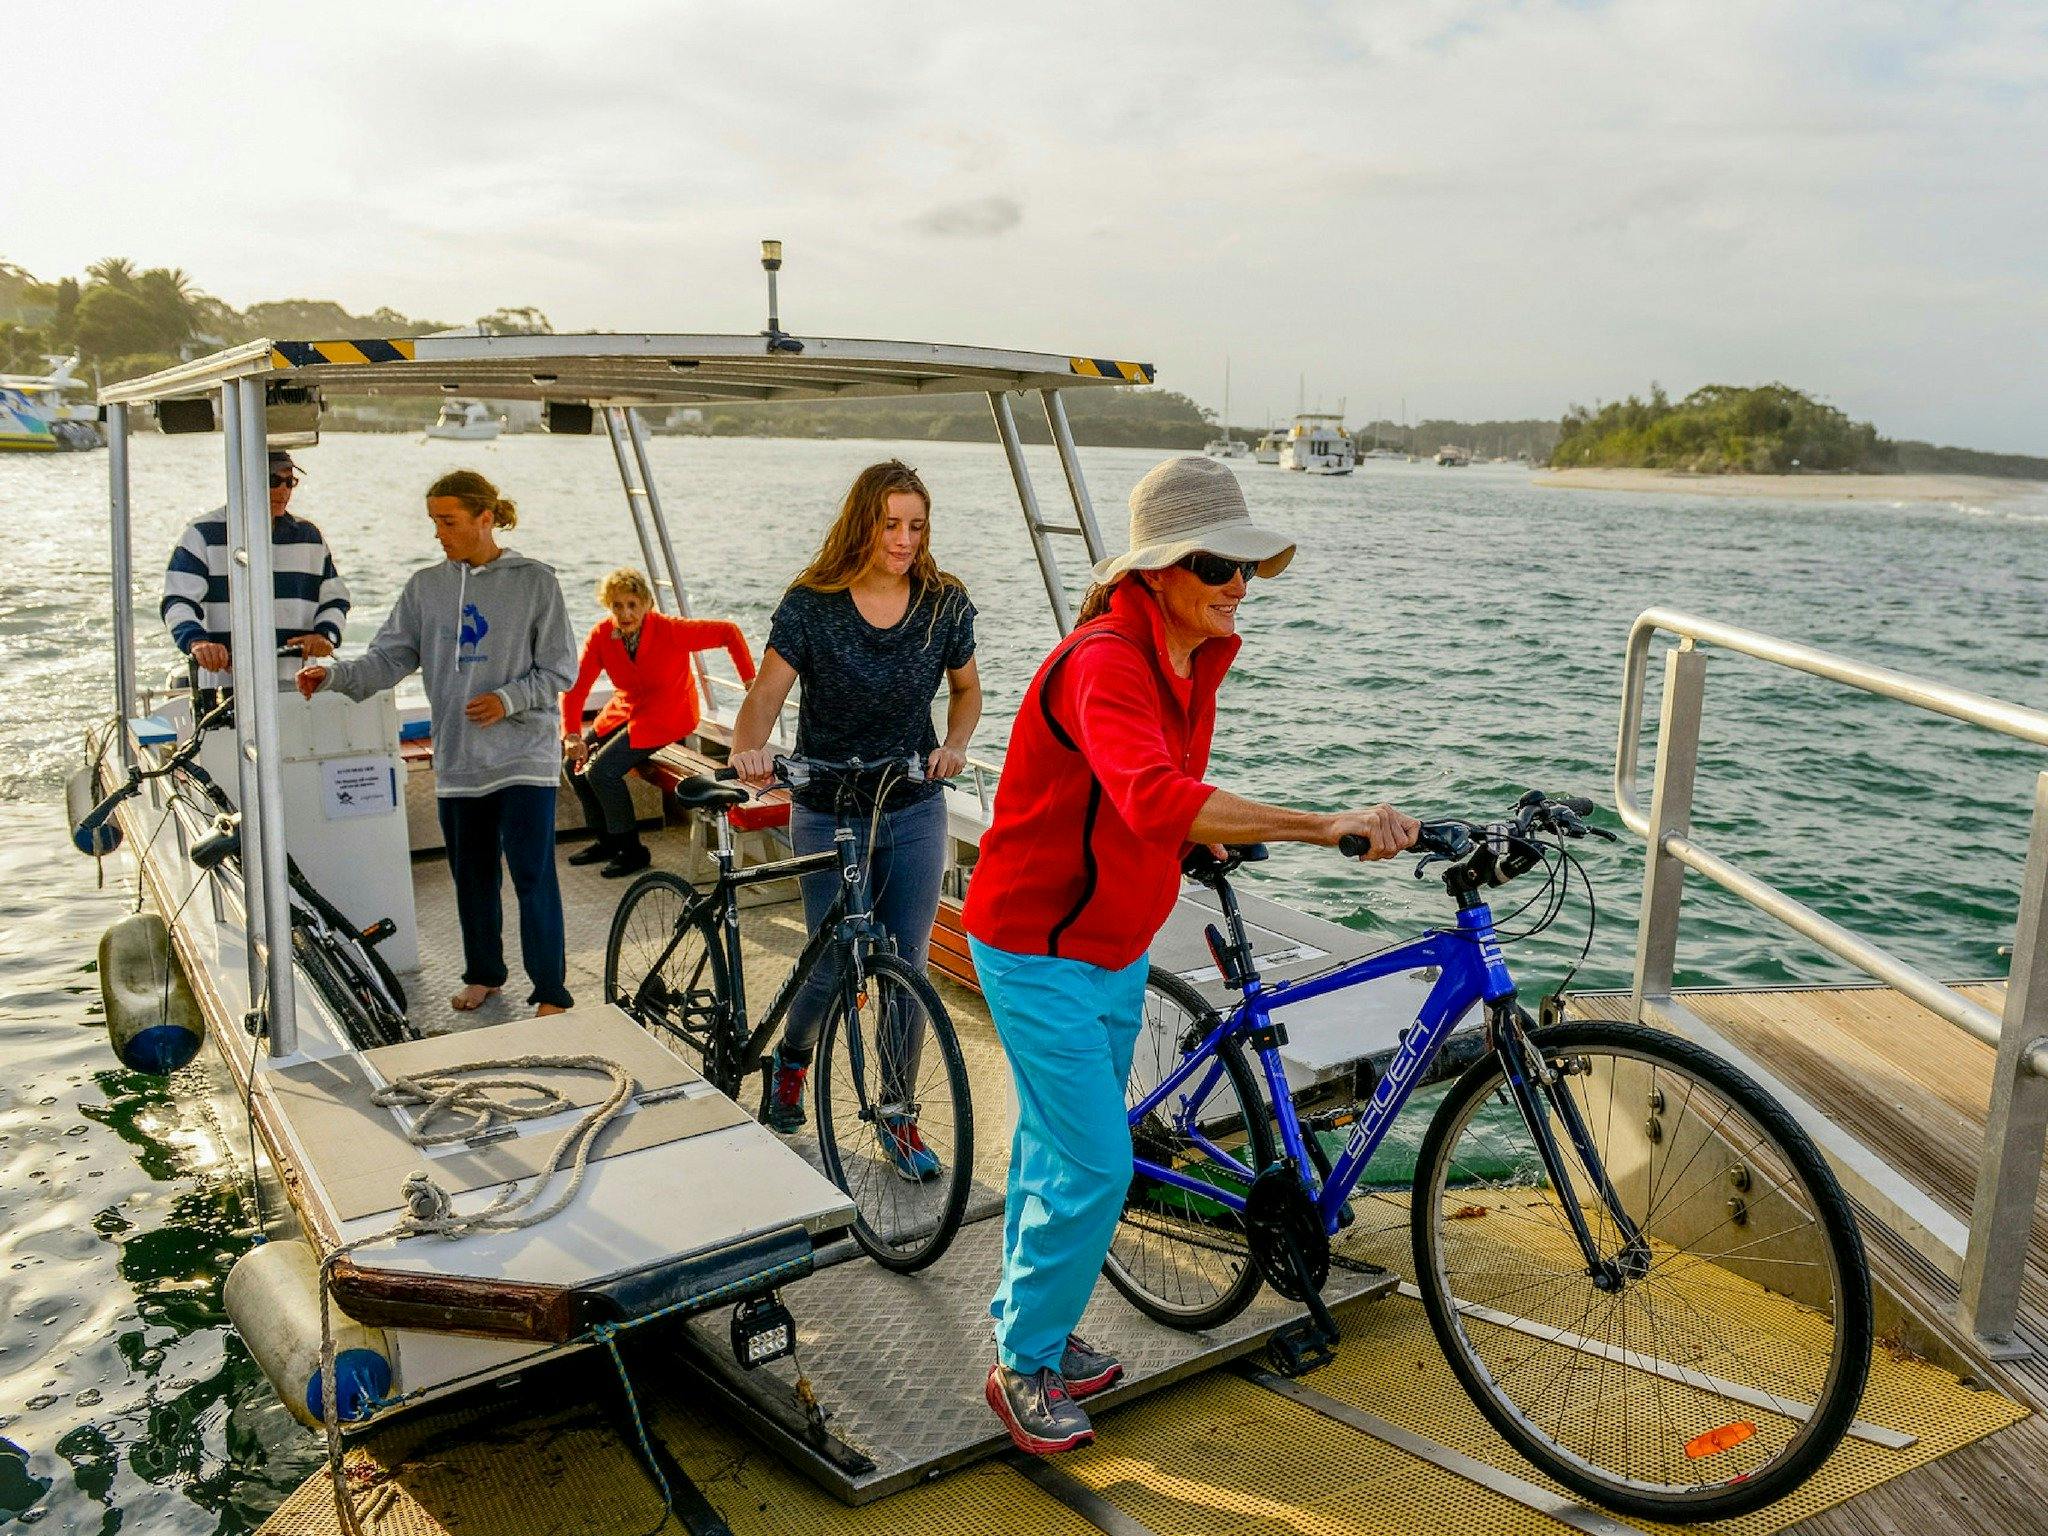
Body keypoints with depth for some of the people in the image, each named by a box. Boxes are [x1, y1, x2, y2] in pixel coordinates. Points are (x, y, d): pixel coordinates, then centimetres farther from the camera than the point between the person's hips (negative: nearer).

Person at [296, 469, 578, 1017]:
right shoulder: (426, 586, 7)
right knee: (471, 875, 14)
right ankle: (483, 973, 32)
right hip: (458, 760, 4)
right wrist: (334, 675, -12)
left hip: (523, 756, -4)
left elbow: (559, 669, -3)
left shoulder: (535, 581, -4)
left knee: (533, 875, -6)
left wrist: (508, 699, -16)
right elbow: (390, 657, 4)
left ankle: (551, 992, 5)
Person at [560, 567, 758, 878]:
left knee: (601, 771, -20)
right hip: (626, 710, 6)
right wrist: (572, 735, -22)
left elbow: (728, 631, -17)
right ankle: (607, 841, 20)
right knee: (576, 765, 0)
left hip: (666, 715, -6)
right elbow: (576, 686, -12)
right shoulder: (602, 635, -11)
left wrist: (751, 680, -17)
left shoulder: (670, 630, -23)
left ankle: (633, 851, -3)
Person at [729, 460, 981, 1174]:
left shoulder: (945, 603, -4)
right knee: (835, 966, 4)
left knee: (907, 966, 4)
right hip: (827, 814, -2)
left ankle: (898, 1114, 23)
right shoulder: (811, 605, -11)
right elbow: (766, 692, -15)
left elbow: (966, 688, 9)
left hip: (915, 812, 2)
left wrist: (955, 744, -11)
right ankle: (791, 1061, 38)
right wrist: (749, 749, -36)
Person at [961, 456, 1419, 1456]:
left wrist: (1219, 839, 3)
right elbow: (1156, 800, -47)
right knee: (1093, 1166, -5)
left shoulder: (1196, 658, 1)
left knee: (1056, 1145, 20)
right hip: (1037, 948, -9)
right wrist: (1323, 826, -50)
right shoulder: (1105, 661, -28)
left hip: (1114, 946, 9)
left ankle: (1026, 1325, 39)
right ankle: (1024, 1367, 16)